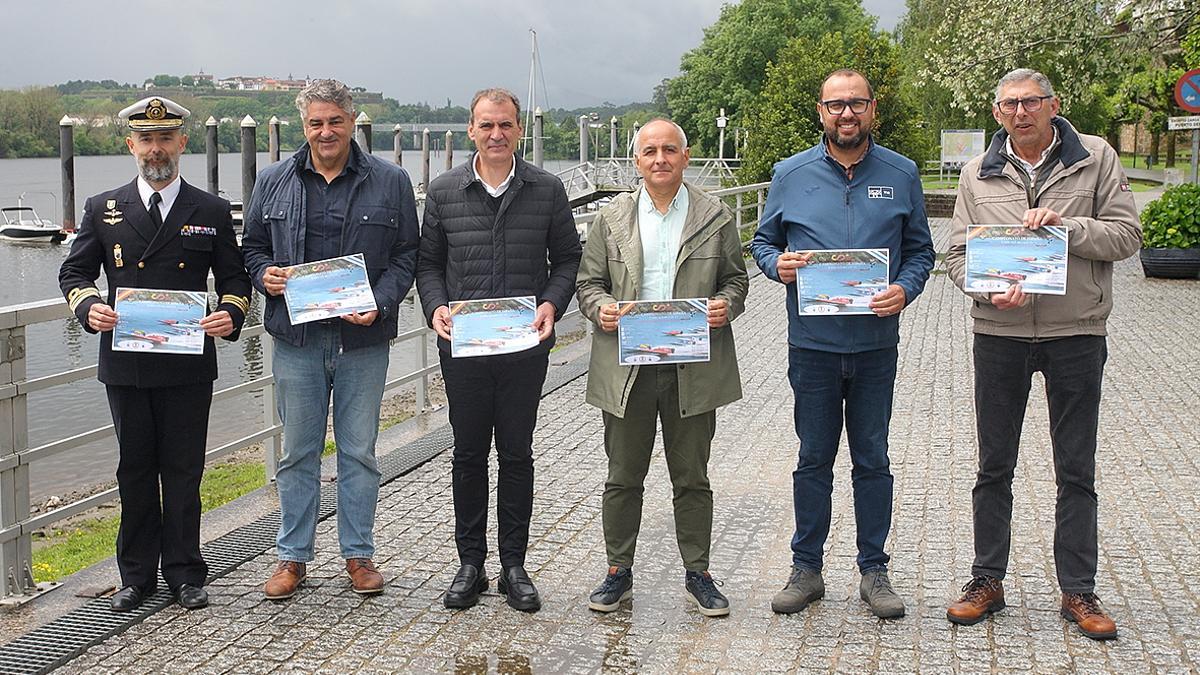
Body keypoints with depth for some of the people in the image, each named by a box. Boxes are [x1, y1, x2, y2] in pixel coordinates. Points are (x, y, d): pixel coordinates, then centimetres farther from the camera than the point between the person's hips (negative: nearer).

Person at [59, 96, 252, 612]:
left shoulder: (211, 212, 6)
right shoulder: (103, 210, 7)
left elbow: (235, 278, 8)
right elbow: (74, 273, 10)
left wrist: (230, 313, -13)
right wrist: (89, 307, -12)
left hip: (189, 367, -1)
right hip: (125, 365, 1)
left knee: (183, 471, 5)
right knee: (135, 471, 9)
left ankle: (184, 574, 16)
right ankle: (137, 575, 19)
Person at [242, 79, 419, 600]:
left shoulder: (390, 182, 2)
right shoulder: (274, 182, 8)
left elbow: (406, 254, 3)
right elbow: (253, 245, 16)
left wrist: (379, 304, -12)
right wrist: (264, 275, -7)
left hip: (363, 338, -1)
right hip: (296, 336, 1)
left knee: (359, 450, 7)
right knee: (298, 451, 8)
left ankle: (358, 555, 19)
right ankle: (293, 556, 19)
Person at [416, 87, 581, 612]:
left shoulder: (547, 190, 2)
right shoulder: (444, 191, 4)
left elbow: (568, 258, 7)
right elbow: (428, 261, 9)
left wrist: (552, 304, -11)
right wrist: (436, 307, -8)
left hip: (525, 347, 0)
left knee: (517, 454, 7)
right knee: (468, 454, 8)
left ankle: (514, 565, 17)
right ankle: (470, 563, 19)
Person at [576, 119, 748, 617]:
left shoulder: (715, 217, 5)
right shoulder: (611, 219, 7)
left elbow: (736, 279, 10)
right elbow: (588, 281, 8)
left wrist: (726, 305, -11)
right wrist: (600, 308, -13)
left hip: (694, 368, -1)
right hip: (627, 366, 1)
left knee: (691, 478, 9)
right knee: (623, 477, 8)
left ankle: (698, 575, 20)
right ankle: (618, 573, 21)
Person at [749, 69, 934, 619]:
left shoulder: (901, 175, 4)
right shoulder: (791, 174, 3)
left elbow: (920, 249, 8)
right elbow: (762, 242, 10)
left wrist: (905, 290, -11)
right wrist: (778, 263, -12)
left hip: (876, 343, 0)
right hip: (812, 343, 0)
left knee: (873, 460, 8)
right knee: (813, 460, 7)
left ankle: (874, 569, 19)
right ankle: (806, 568, 19)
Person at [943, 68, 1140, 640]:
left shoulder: (1096, 159, 0)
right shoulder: (978, 174, 6)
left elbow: (1126, 236, -4)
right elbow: (958, 254, 3)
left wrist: (1065, 226, -18)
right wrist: (993, 290, -16)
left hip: (1076, 334, -1)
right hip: (999, 335, 2)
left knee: (1076, 473, 6)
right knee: (994, 467, 10)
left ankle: (1078, 592, 17)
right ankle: (988, 580, 23)